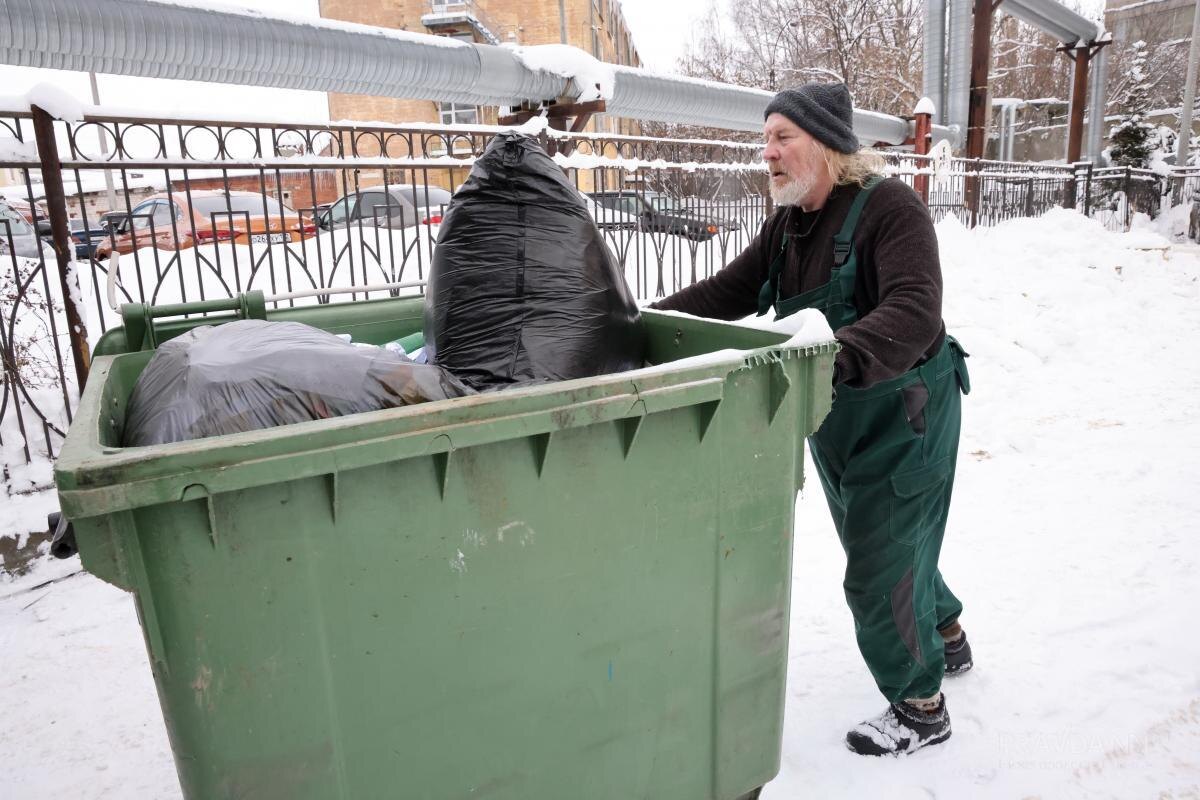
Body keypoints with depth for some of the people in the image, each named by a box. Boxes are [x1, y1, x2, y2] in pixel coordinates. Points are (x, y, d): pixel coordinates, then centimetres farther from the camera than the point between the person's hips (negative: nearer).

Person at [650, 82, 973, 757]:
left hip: (903, 414, -8)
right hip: (835, 420, 8)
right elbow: (733, 290, -1)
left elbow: (914, 315, -35)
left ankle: (922, 706, 25)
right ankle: (947, 638, 51)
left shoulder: (890, 207, -22)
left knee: (881, 566, 1)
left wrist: (835, 356, -52)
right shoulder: (789, 223, 2)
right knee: (883, 545, 24)